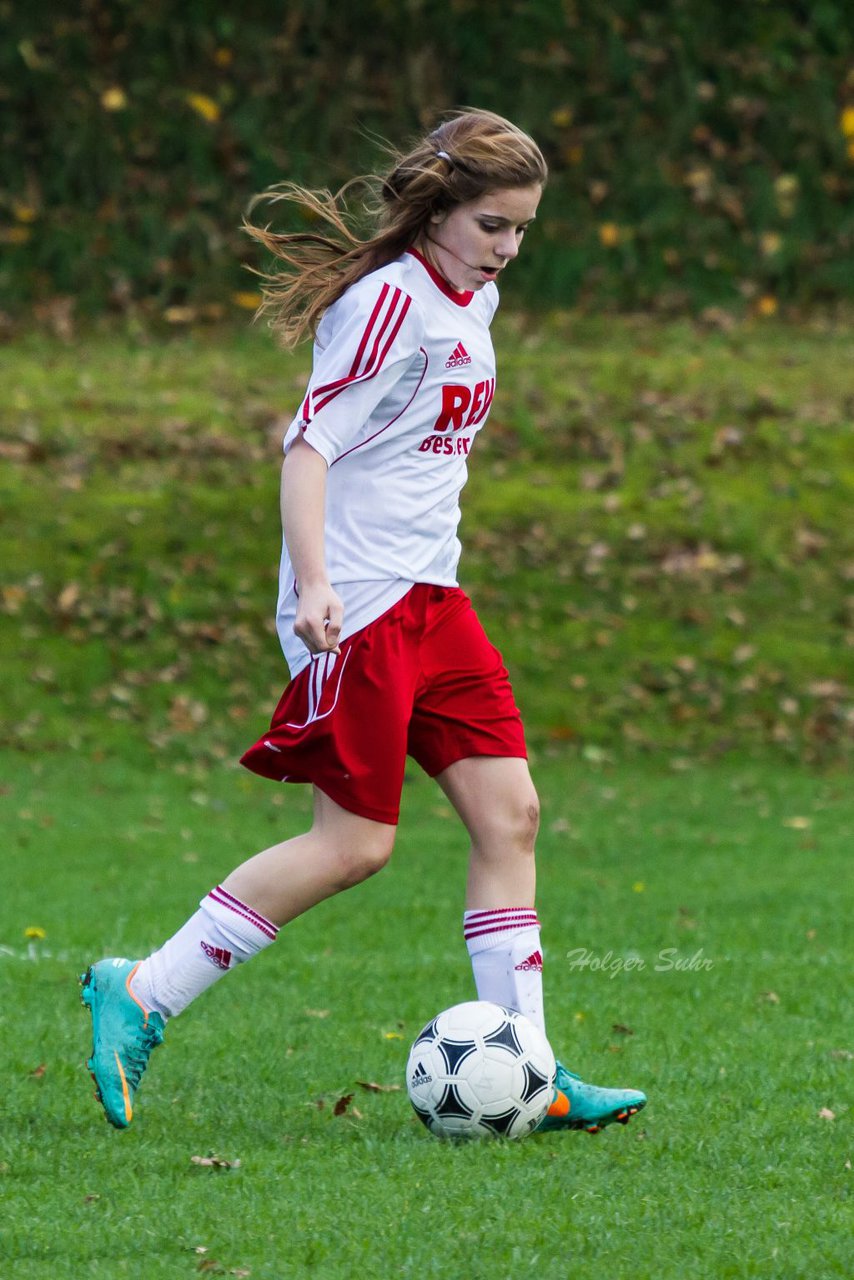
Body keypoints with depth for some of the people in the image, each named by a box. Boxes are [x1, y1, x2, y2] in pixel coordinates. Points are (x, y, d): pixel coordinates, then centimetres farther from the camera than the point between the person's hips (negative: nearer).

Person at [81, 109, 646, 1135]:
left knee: (509, 812, 2)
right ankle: (140, 996, 3)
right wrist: (313, 582, -29)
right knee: (357, 842, -7)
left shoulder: (473, 300, 12)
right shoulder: (389, 302, -16)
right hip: (357, 605, -9)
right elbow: (310, 443, -20)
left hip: (430, 596, 9)